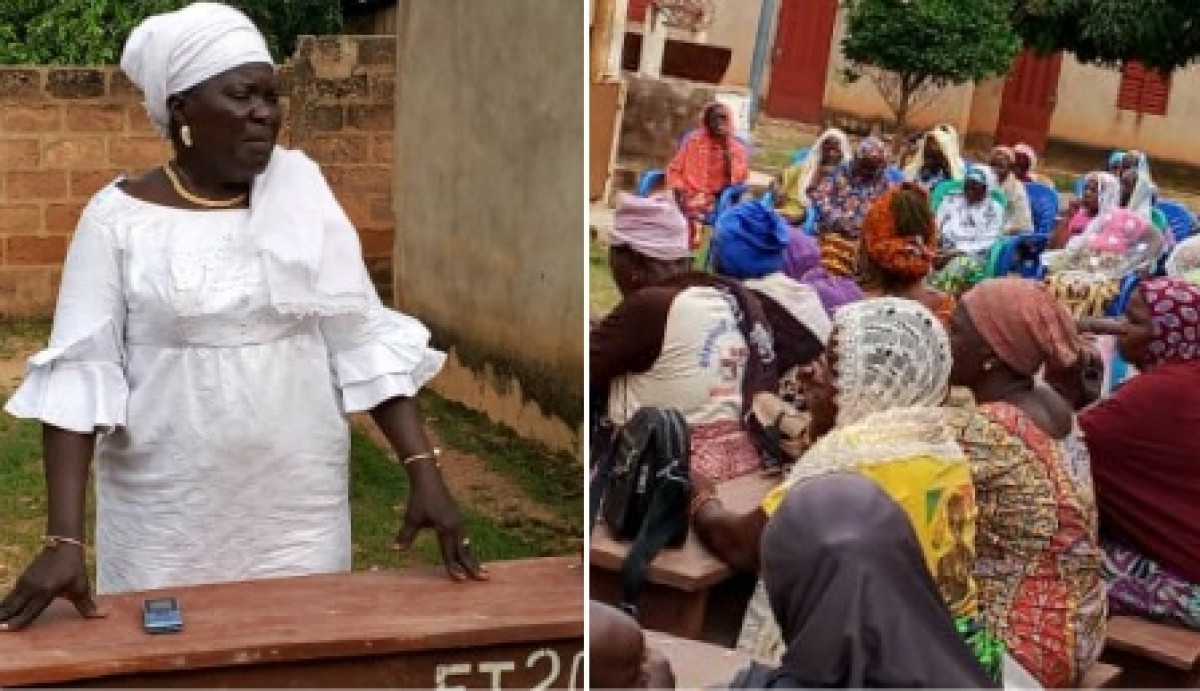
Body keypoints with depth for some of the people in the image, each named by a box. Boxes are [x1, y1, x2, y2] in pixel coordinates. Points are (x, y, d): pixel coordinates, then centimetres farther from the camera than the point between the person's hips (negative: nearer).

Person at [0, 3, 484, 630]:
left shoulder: (301, 187, 2)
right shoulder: (118, 217, -5)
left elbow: (364, 341, 0)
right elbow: (79, 375, -9)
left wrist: (424, 471, -9)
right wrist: (64, 539, -18)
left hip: (299, 510, 2)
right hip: (166, 523, -2)